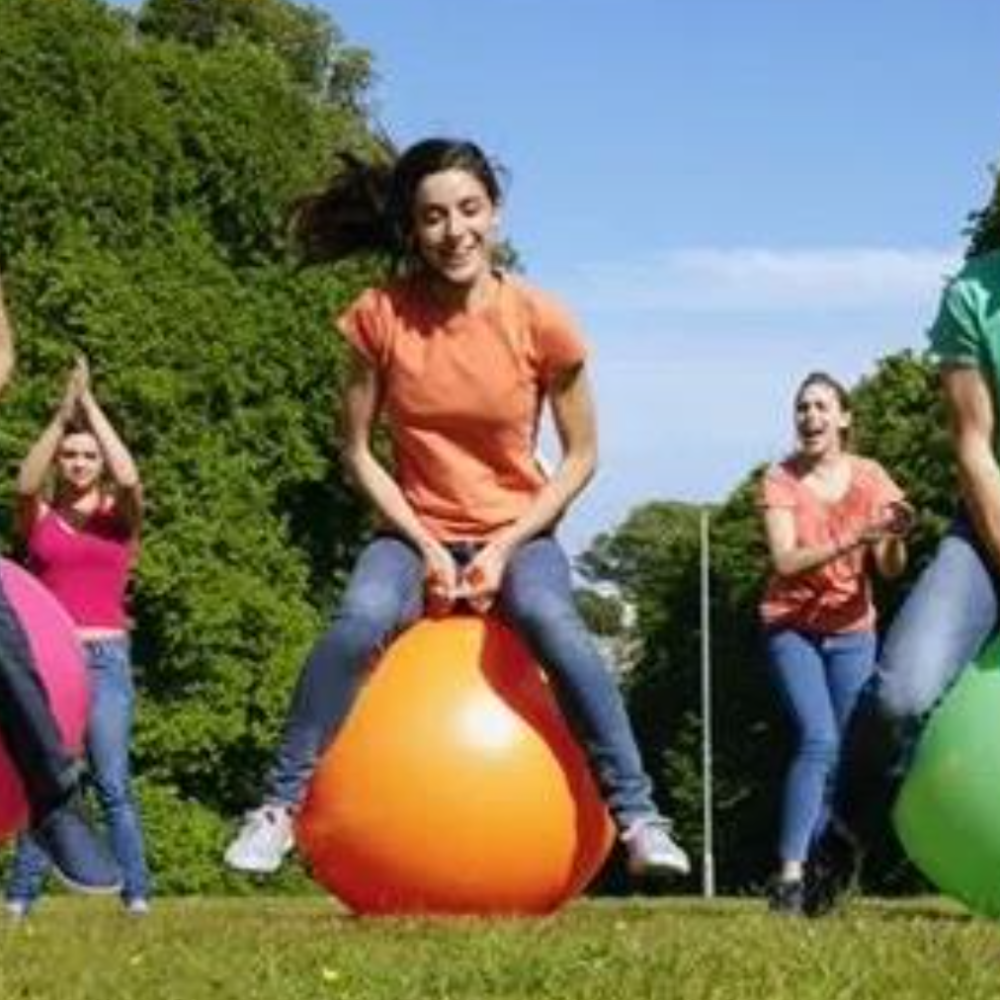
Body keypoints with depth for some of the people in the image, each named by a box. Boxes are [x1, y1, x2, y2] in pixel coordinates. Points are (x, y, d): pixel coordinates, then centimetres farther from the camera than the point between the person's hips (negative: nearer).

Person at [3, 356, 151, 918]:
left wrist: (90, 404, -9)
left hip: (105, 657, -1)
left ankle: (138, 895, -10)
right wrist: (62, 413, -16)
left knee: (113, 782, -10)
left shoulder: (121, 515, 8)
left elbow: (129, 478, -13)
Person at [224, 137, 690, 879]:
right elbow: (359, 451, -3)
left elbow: (581, 455, -4)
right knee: (358, 624, -31)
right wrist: (426, 547, -13)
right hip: (417, 533, 1)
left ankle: (636, 813, -24)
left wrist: (506, 546, -14)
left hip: (516, 532, -1)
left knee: (553, 623, -33)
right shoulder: (380, 317, -10)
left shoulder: (540, 321, -12)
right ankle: (282, 804, -18)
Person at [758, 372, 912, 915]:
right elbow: (785, 562, -21)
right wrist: (853, 540, -34)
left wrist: (894, 538, -33)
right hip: (792, 629, -3)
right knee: (820, 742, -21)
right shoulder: (781, 479, -9)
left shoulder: (869, 477, -4)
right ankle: (790, 875, -23)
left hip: (852, 632, 3)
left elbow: (890, 569, -10)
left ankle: (818, 869, 11)